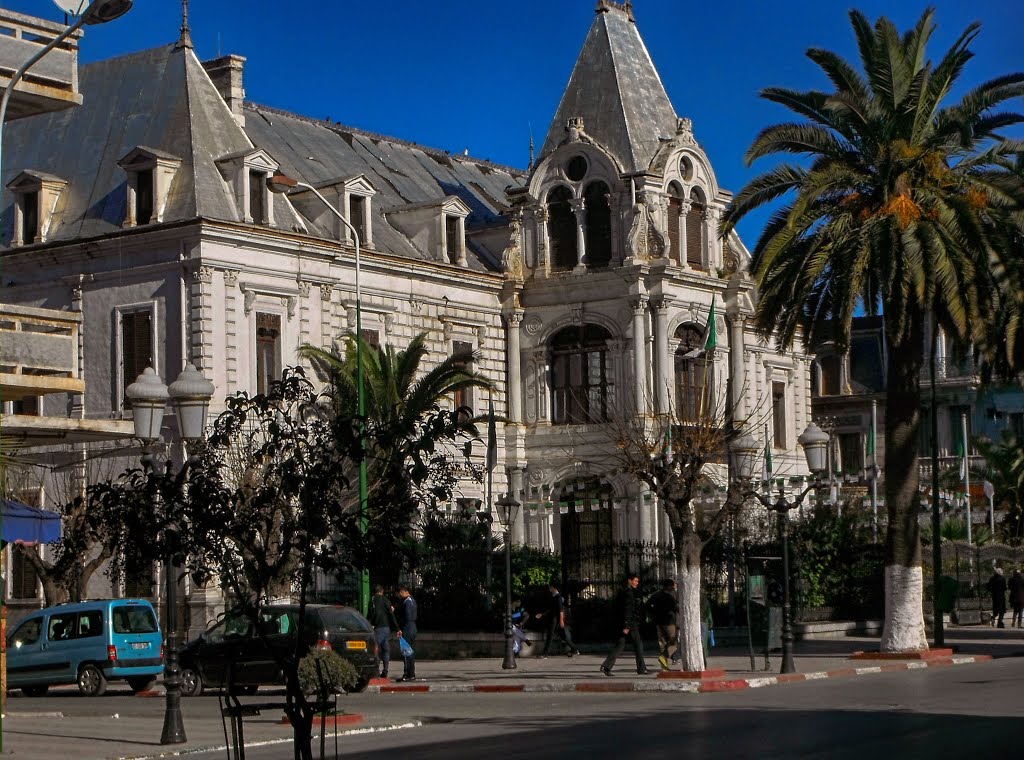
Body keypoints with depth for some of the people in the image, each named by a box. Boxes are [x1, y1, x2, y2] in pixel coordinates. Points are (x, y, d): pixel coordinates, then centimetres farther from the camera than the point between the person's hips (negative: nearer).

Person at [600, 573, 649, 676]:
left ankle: (606, 666, -4)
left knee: (619, 645, 6)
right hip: (630, 624, -9)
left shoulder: (622, 592, 17)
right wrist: (626, 626, -23)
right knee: (638, 645, 2)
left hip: (625, 624, 9)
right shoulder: (628, 592, -13)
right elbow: (627, 610, -20)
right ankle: (641, 669, 7)